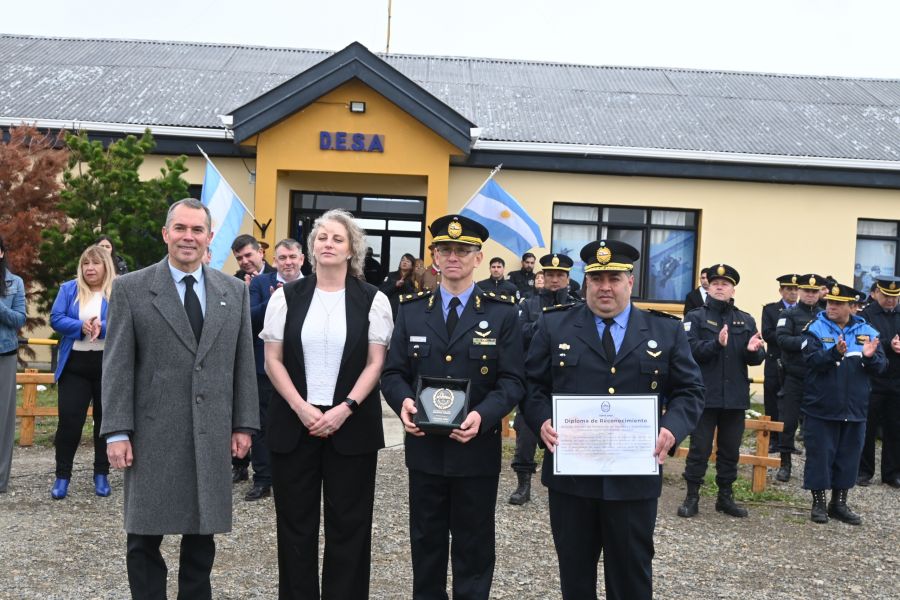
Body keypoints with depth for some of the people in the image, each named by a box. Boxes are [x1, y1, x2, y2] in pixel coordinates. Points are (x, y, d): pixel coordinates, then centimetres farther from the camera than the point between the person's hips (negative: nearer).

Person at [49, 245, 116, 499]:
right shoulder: (69, 289, 8)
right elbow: (56, 318, -2)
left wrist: (102, 327, -26)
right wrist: (81, 326, -19)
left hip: (109, 365, -1)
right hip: (74, 364, 1)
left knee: (106, 419, 8)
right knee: (69, 419, -2)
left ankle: (102, 474, 21)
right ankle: (62, 475, 10)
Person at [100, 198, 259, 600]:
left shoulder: (235, 291, 8)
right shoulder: (131, 289, 1)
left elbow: (243, 363, 9)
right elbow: (117, 366, -3)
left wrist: (244, 424, 4)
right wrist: (117, 432, -8)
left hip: (212, 434, 2)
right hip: (152, 434, -2)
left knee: (202, 534, 11)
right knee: (146, 536, 7)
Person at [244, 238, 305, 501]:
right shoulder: (260, 283, -1)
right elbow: (250, 319, -11)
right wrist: (270, 303, -26)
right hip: (266, 367, 0)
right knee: (262, 426, 8)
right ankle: (262, 480, 19)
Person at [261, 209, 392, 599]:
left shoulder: (372, 300, 2)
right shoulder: (286, 296, 4)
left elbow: (376, 363, -2)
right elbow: (273, 360, 2)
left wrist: (344, 409, -13)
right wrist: (302, 408, -10)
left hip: (351, 426, -1)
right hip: (294, 423, 1)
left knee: (348, 524, 5)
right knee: (295, 523, 8)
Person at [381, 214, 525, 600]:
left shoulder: (503, 313, -2)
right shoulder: (411, 310, 5)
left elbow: (513, 381, -6)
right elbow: (393, 373, 4)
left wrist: (482, 415, -24)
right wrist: (404, 402, -18)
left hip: (477, 450, -2)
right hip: (425, 447, 2)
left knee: (474, 548, 11)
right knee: (426, 543, 15)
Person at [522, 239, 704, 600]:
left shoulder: (667, 331, 4)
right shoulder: (554, 327, 3)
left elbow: (689, 391, 4)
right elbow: (533, 385, 3)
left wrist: (672, 428, -14)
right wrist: (542, 422, -15)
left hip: (635, 477, 0)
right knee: (574, 571, 14)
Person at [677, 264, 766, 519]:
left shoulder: (746, 320, 11)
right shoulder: (695, 317, 0)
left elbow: (758, 358, 5)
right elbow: (690, 350, -15)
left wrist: (753, 350, -17)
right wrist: (716, 343, -29)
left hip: (735, 396, 4)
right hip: (704, 395, -4)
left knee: (730, 449, 12)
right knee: (700, 448, 1)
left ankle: (725, 496, 24)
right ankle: (692, 496, 11)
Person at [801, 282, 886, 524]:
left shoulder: (867, 331, 5)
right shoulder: (816, 329, -5)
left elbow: (880, 368, 1)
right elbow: (813, 360, -19)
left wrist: (870, 357, -20)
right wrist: (835, 353, -34)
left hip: (854, 410, 4)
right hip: (821, 407, -3)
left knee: (848, 456, 11)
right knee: (820, 455, 3)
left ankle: (839, 503, 25)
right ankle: (819, 503, 16)